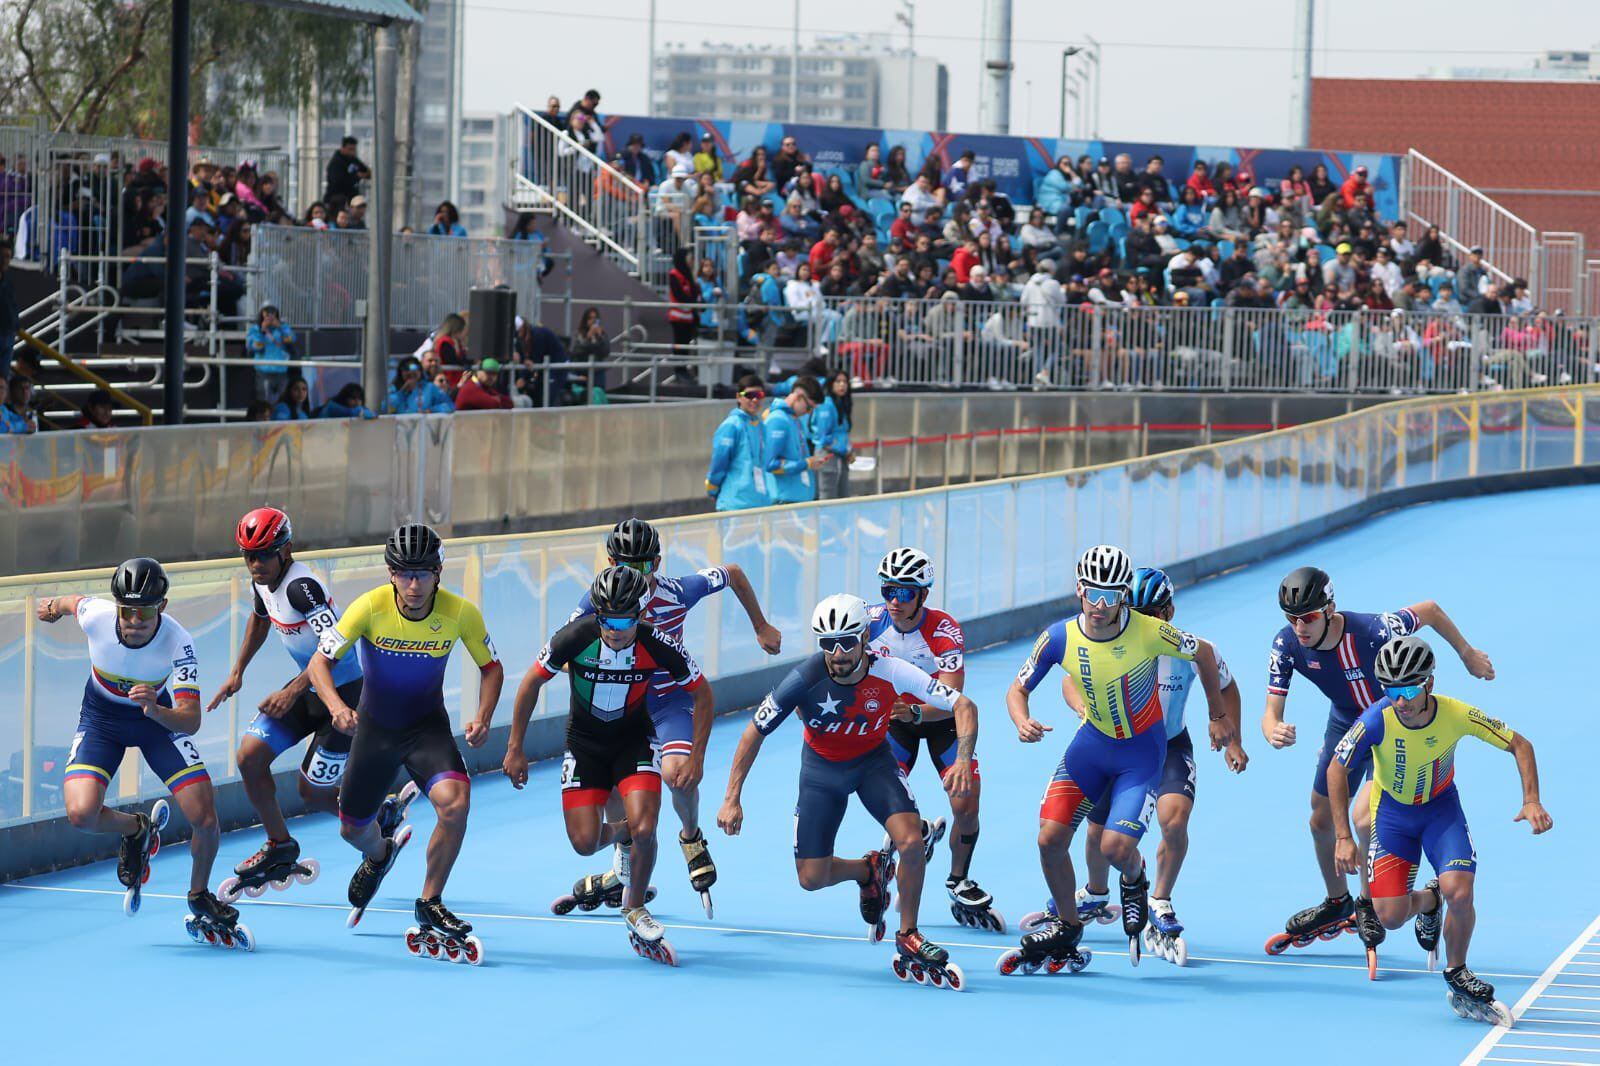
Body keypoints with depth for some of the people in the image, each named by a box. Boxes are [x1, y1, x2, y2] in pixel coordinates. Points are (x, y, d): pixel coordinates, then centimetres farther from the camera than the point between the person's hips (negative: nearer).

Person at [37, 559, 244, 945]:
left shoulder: (178, 642, -32)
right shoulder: (94, 615, -29)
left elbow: (191, 722, -36)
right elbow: (71, 602, -2)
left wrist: (157, 710, -57)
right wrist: (55, 606, 21)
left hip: (160, 717, -1)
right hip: (101, 717, 1)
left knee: (205, 818, -13)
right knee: (81, 814, -23)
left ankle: (200, 902, 17)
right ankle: (137, 830, 13)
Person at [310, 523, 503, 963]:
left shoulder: (461, 613, -19)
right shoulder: (369, 608, -22)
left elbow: (491, 666, -1)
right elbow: (320, 662, -15)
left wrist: (483, 719, -17)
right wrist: (337, 706, -35)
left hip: (428, 727, -1)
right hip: (374, 727, 1)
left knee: (455, 802, -28)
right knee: (354, 830, 11)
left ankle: (429, 906, -8)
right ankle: (379, 857, 53)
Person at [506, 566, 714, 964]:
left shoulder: (659, 648, -25)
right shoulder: (575, 638, -25)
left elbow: (702, 695, -7)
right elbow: (532, 682, -8)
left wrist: (696, 758, -11)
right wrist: (515, 748, -4)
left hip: (635, 740, -1)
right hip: (584, 744, 1)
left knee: (643, 829, -21)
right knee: (584, 842, -9)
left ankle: (635, 909, 7)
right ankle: (622, 836, 29)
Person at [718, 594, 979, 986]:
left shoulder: (890, 673, -27)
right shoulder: (805, 679, -28)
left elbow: (964, 706, -23)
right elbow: (755, 731, -15)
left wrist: (963, 759, -39)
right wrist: (732, 799, -17)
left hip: (874, 761, 0)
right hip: (822, 769, 0)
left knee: (910, 840, -25)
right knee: (811, 878, -4)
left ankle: (909, 938, -4)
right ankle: (869, 870, 30)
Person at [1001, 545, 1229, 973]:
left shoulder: (1149, 632, -24)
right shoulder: (1060, 638, -16)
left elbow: (1203, 653, -4)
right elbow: (1018, 688, -4)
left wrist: (1218, 716, 5)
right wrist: (1023, 723, -26)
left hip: (1142, 750, -3)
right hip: (1091, 743, 3)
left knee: (1117, 847, -18)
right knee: (1050, 839, -5)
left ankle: (1135, 881, 21)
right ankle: (1066, 930, 20)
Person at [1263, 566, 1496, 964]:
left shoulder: (1373, 631, -37)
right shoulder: (1287, 644, -24)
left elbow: (1429, 609, -19)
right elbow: (1272, 710, -21)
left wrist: (1467, 655, -5)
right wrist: (1273, 732, -46)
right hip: (1345, 724, 5)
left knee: (1366, 819, -21)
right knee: (1321, 820, 14)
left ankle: (1369, 905, 5)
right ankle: (1338, 904, 40)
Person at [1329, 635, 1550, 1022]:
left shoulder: (1457, 715, -26)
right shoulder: (1378, 720, -28)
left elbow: (1519, 744, -12)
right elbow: (1337, 769, -14)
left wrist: (1532, 801, -23)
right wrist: (1344, 838, -16)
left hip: (1441, 808, 0)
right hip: (1392, 812, 0)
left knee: (1459, 892, -24)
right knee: (1391, 916, -10)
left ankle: (1458, 979, 3)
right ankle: (1429, 901, 28)